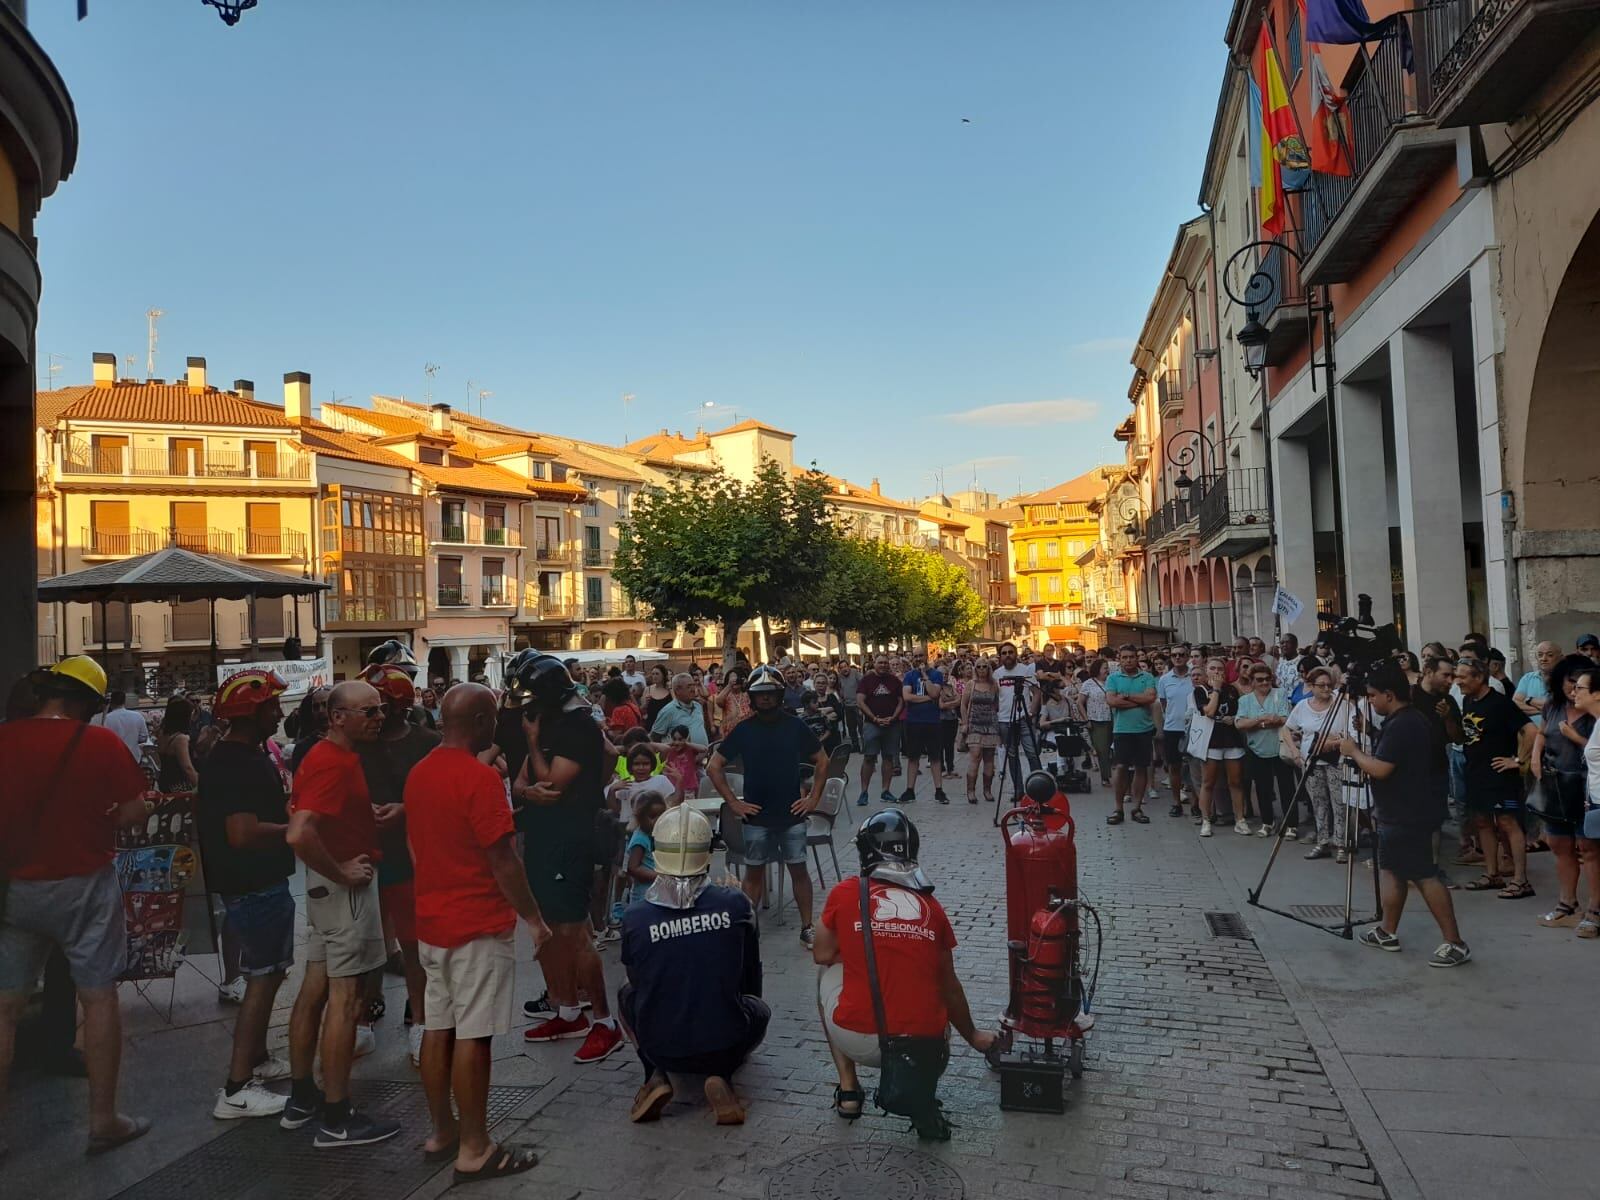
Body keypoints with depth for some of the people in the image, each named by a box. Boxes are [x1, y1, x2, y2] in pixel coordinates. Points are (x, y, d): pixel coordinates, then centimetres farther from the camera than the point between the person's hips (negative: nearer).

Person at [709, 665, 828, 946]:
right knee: (754, 871, 7)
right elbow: (714, 767, 3)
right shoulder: (743, 730, -1)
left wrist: (814, 798, 1)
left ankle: (807, 926, 15)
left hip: (792, 814, 0)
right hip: (756, 815, 0)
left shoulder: (795, 726, -1)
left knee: (798, 869, 5)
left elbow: (822, 761, 8)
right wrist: (732, 802, -2)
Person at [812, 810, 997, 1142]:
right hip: (923, 1043, 2)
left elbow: (822, 955, 12)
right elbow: (949, 987, 17)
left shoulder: (845, 893, -1)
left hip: (858, 1041, -1)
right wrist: (973, 1036, 34)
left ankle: (848, 1090, 26)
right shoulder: (931, 907, 7)